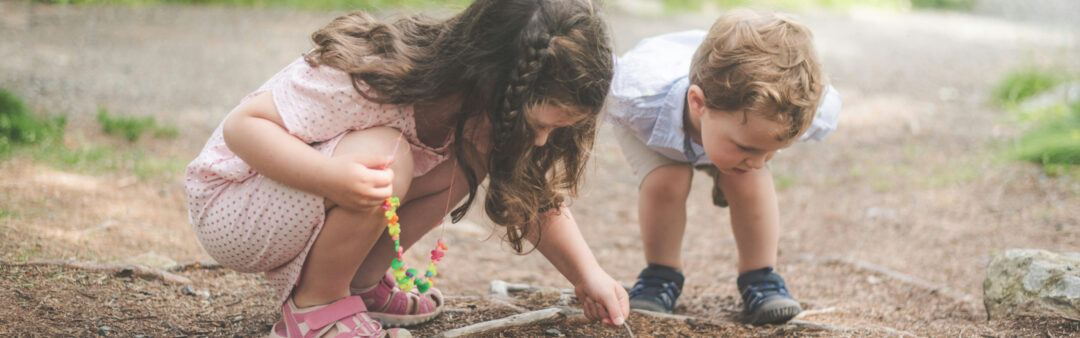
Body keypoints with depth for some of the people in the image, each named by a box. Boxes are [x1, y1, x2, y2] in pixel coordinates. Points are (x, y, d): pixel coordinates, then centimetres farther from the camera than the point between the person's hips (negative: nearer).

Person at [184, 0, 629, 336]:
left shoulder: (485, 111, -10)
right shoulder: (367, 82, -34)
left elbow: (536, 195, 2)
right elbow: (242, 125, -30)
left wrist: (588, 275, -9)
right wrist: (333, 176, -46)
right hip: (228, 207, -7)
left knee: (468, 165, -8)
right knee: (387, 156, -34)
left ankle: (361, 282, 1)